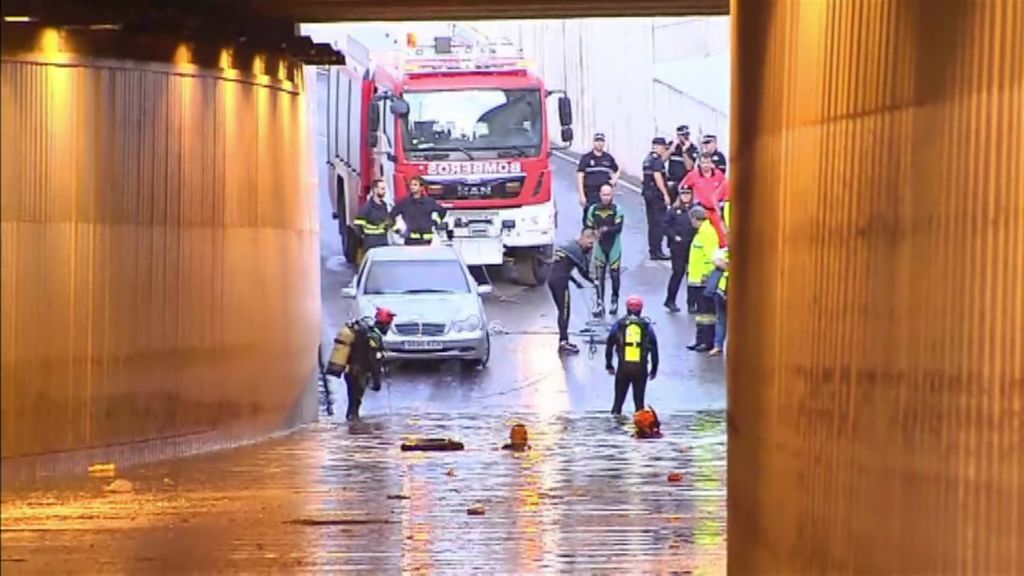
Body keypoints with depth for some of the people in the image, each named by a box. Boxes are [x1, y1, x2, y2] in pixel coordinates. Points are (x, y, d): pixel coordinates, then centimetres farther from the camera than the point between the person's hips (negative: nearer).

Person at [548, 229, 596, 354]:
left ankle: (563, 341, 21)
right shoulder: (576, 249, -11)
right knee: (565, 312, -5)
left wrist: (575, 282, 26)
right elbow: (583, 271, -9)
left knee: (562, 311, 16)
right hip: (560, 281, -9)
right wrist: (594, 282, 6)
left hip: (552, 278, 9)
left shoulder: (568, 246, 18)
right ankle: (563, 342, -7)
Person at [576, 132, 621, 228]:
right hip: (590, 194, -3)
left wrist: (614, 180, 6)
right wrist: (582, 196, -9)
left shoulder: (609, 158, 12)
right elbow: (580, 177, -2)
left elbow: (617, 171, 28)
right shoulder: (586, 158, 2)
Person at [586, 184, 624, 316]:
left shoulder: (617, 210, -6)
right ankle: (600, 304, 3)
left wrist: (607, 229, -31)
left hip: (614, 247, -2)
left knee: (614, 275, 3)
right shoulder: (593, 210, 3)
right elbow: (588, 227, 8)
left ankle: (614, 302, 21)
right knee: (599, 276, -1)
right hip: (599, 247, 2)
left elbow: (618, 227, -15)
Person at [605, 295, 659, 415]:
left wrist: (608, 365, 13)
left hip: (623, 367, 0)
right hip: (641, 368, 0)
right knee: (639, 400, 8)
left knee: (619, 399, 9)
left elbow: (609, 346, 4)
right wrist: (654, 369, 11)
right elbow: (654, 349, 4)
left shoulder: (618, 325, 2)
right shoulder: (646, 326, 2)